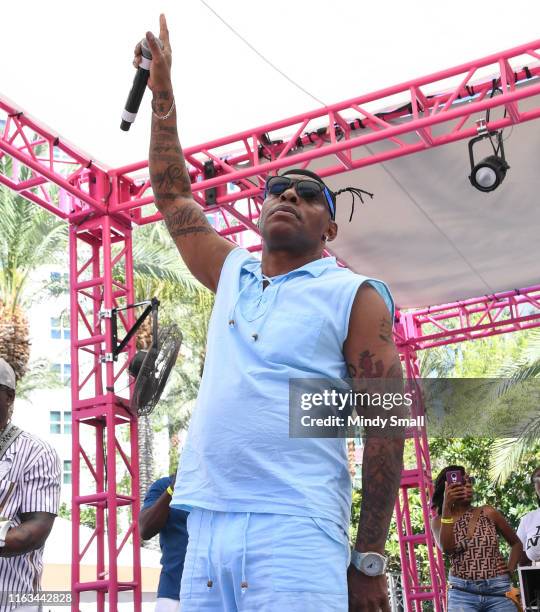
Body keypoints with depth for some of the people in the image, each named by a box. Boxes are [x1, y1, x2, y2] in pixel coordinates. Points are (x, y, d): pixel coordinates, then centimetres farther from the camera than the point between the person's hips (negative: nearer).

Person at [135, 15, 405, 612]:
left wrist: (369, 560, -8)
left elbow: (384, 426, -4)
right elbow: (172, 194, 25)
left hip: (295, 534, -5)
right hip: (205, 529, 5)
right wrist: (162, 88, 22)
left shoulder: (354, 296, 1)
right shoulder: (232, 274, 17)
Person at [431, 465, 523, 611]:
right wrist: (446, 506, -19)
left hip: (499, 591, 1)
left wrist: (510, 568, 2)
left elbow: (516, 543, 19)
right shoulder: (439, 520, 4)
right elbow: (446, 548, -17)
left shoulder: (488, 513, 6)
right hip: (462, 594, -1)